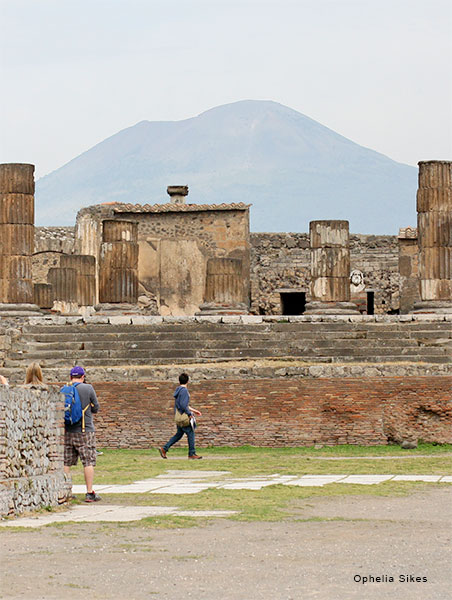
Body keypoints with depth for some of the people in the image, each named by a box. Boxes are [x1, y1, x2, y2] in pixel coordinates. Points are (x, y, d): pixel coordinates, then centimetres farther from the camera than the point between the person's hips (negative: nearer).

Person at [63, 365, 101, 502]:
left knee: (66, 463, 10)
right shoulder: (88, 388, -6)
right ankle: (90, 493, -3)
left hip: (68, 431, 4)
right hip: (85, 431, -4)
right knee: (88, 462, -1)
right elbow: (96, 408, 1)